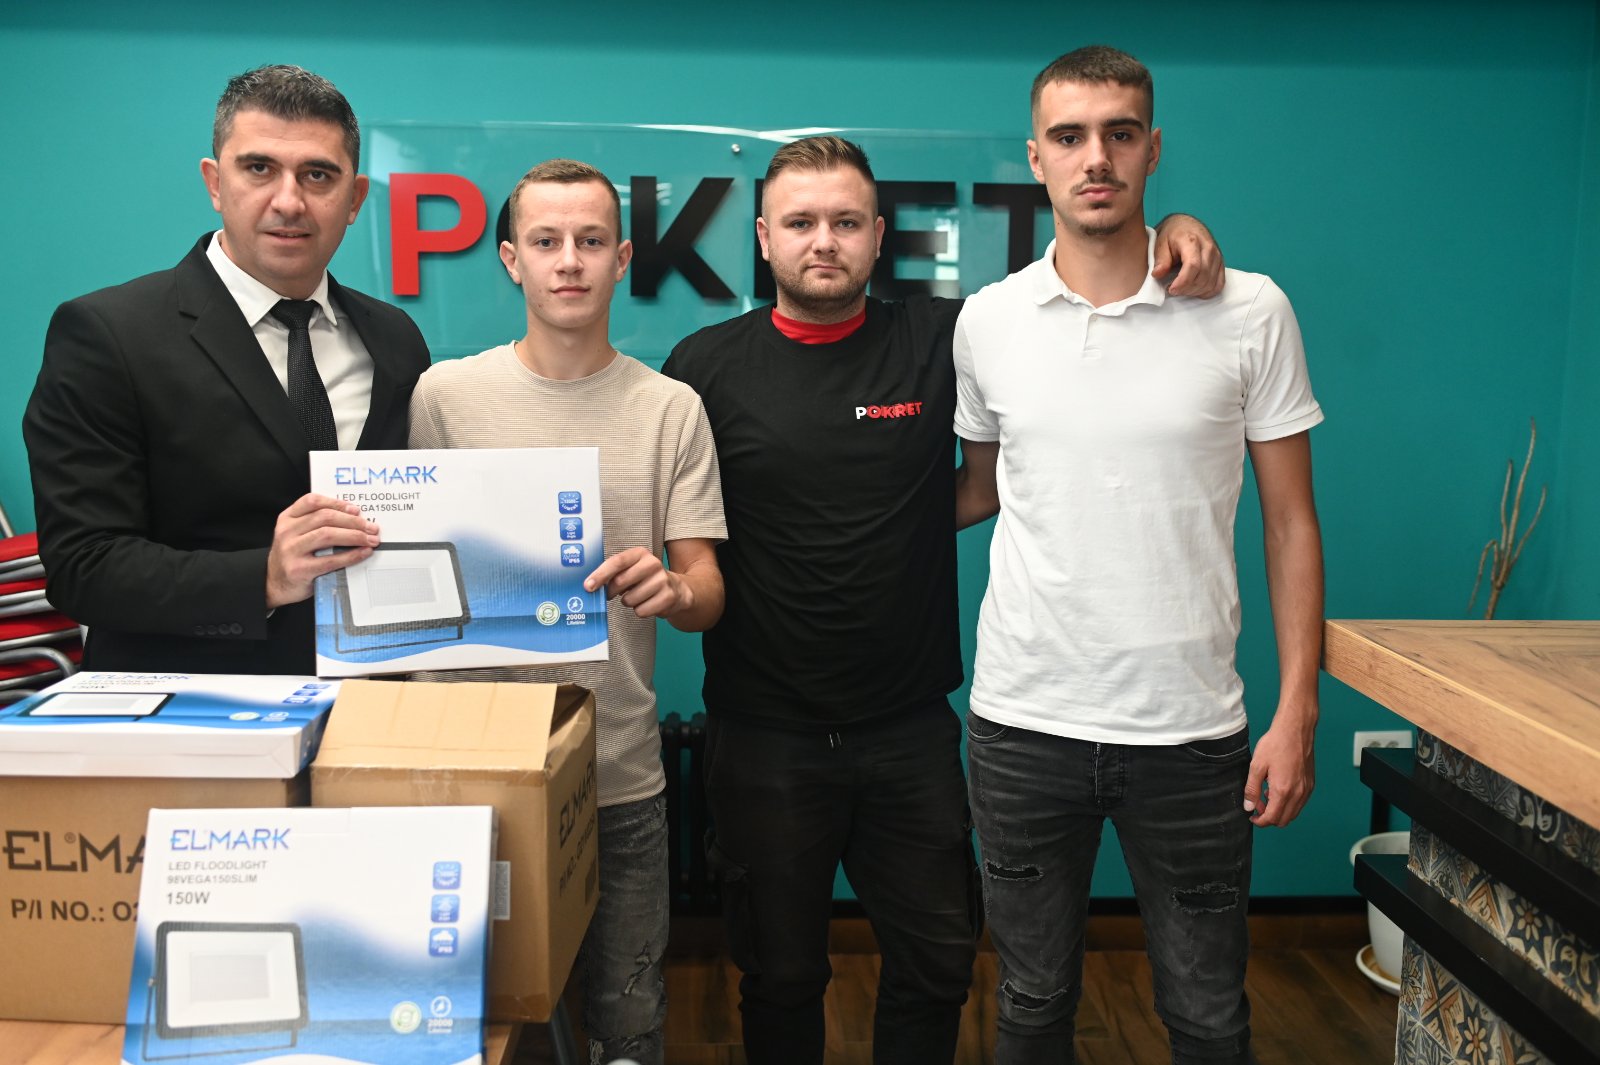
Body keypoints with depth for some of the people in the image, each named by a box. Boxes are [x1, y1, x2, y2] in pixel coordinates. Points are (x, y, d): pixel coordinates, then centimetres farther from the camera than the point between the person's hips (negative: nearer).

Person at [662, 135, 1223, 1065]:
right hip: (765, 736, -1)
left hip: (912, 732, 1)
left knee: (938, 963, 16)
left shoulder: (939, 342, -2)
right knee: (780, 976, 16)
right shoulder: (707, 366, -2)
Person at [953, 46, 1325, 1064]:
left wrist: (1297, 713, -4)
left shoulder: (1250, 312, -3)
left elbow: (1290, 521, 0)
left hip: (1190, 729, -1)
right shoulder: (987, 319, 1)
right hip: (1023, 719, 2)